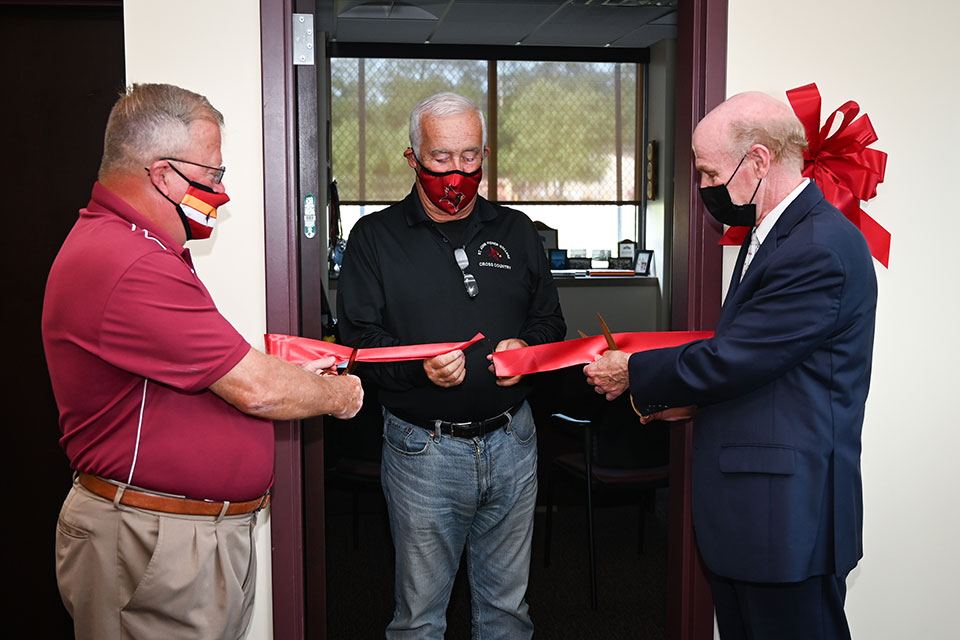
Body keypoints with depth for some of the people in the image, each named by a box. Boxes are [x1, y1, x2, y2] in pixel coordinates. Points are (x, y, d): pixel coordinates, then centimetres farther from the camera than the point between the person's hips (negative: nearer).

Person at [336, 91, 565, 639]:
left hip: (512, 443, 3)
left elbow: (550, 322, 14)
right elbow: (359, 337, -6)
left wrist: (527, 348, -8)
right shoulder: (376, 237, 0)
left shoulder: (517, 232, 10)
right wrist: (418, 366, -23)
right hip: (422, 448, -3)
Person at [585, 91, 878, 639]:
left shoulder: (822, 250, -21)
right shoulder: (769, 234, 12)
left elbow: (730, 358, -21)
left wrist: (633, 374, -7)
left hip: (789, 516, -10)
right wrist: (691, 398, 5)